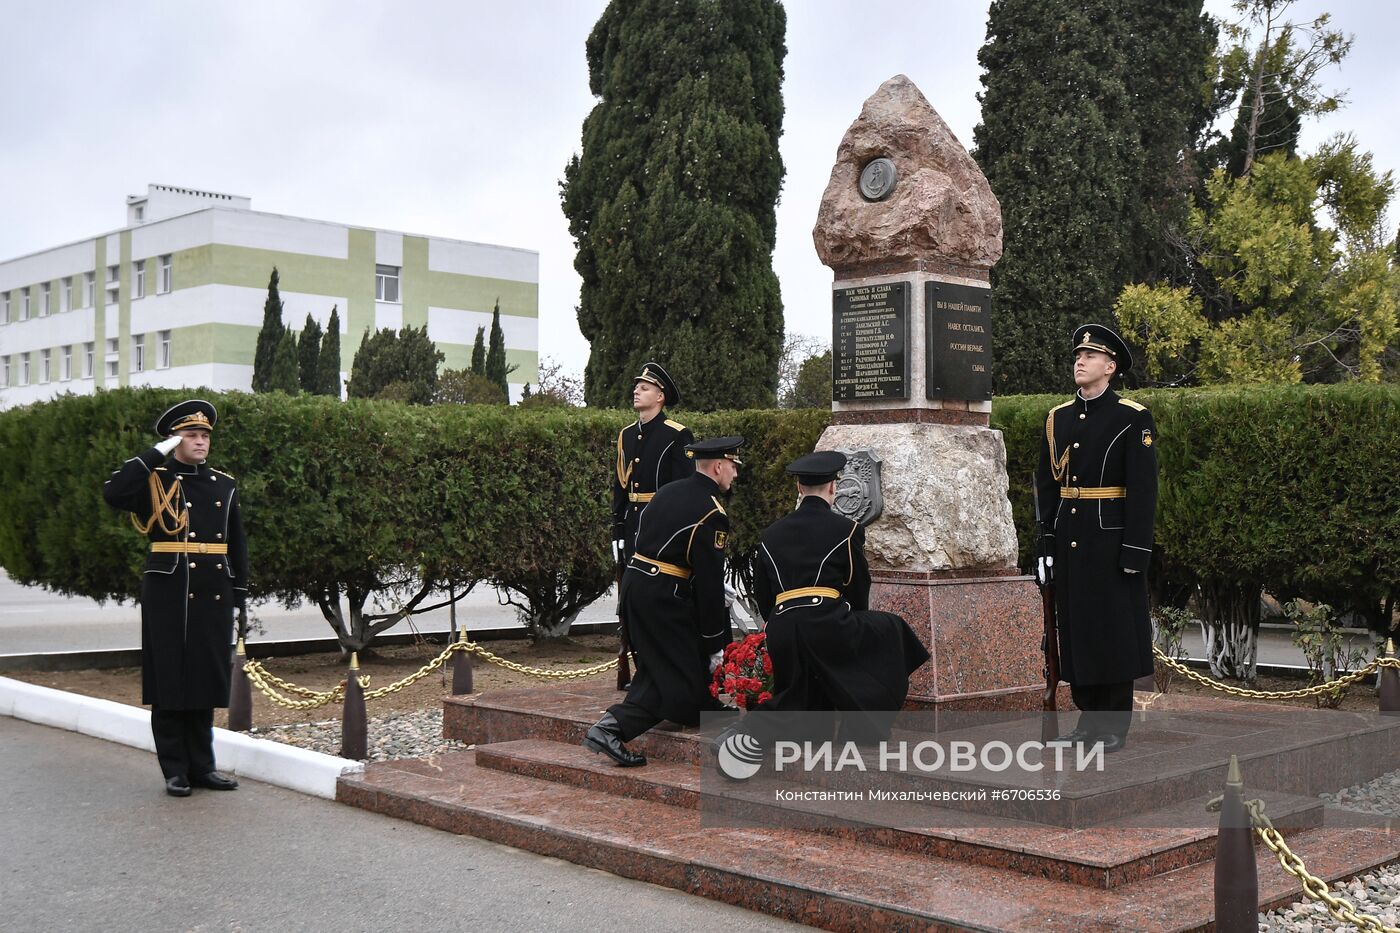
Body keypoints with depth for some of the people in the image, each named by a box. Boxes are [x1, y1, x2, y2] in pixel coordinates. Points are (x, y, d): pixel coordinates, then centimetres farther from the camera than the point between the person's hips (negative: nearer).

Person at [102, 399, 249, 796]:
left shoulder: (224, 485, 12)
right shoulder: (155, 481, 0)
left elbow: (237, 545, 15)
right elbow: (113, 494, -20)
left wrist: (239, 595, 10)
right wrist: (156, 454, -15)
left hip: (213, 597, 4)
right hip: (168, 595, -4)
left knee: (206, 683, 9)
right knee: (170, 681, 1)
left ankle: (202, 766, 18)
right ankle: (175, 771, 10)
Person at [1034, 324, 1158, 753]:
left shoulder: (1133, 418, -5)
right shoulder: (1058, 418, 10)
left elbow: (1143, 488, -9)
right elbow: (1047, 484, 12)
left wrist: (1135, 550, -14)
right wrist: (1046, 544, 8)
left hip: (1111, 538, -5)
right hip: (1069, 540, 5)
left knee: (1116, 628, 1)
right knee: (1076, 627, 8)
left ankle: (1115, 726, 9)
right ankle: (1088, 718, 18)